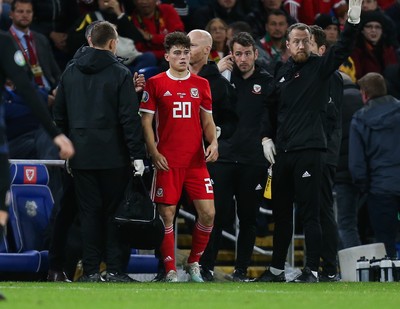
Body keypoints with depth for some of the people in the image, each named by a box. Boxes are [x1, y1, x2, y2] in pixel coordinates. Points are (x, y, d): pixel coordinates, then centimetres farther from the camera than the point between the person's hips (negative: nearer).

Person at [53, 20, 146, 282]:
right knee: (115, 211, 2)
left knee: (89, 212, 6)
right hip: (113, 157, -4)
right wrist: (137, 154, -8)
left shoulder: (71, 72, 8)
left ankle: (91, 270, 3)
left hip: (81, 156, 4)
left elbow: (59, 115, 13)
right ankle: (116, 269, 0)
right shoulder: (120, 74, -6)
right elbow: (130, 118, -10)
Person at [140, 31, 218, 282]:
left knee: (208, 213, -5)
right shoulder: (156, 83, 2)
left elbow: (207, 120, 16)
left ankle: (194, 262, 14)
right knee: (167, 214, -3)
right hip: (167, 162, -3)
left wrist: (213, 143, -2)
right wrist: (154, 152, -9)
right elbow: (146, 121, 2)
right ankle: (170, 270, 4)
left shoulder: (201, 84, 11)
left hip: (196, 160, 3)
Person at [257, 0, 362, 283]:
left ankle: (312, 270, -7)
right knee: (281, 212, 13)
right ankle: (277, 269, 22)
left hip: (310, 151, -6)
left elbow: (343, 48, -17)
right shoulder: (282, 73, 14)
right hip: (282, 152, 6)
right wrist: (267, 137, 12)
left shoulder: (321, 67, -1)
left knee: (310, 213, -7)